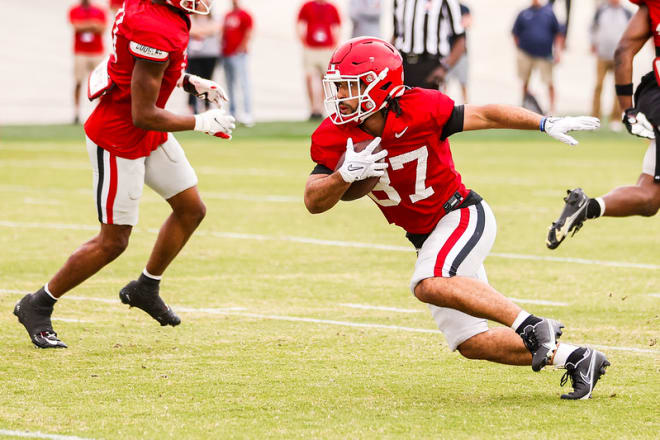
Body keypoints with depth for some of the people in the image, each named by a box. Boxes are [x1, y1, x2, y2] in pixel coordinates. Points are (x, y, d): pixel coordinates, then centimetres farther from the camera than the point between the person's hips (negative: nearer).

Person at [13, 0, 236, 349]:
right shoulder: (155, 33, -31)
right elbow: (143, 116, -26)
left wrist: (189, 82, 8)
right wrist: (201, 123, -16)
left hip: (150, 136, 10)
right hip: (119, 140, -10)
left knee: (191, 210, 16)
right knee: (113, 241, 0)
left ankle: (145, 288, 33)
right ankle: (37, 306, 14)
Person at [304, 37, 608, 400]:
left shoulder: (419, 111, -22)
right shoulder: (334, 138, -10)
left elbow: (484, 116, -10)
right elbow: (314, 202, -14)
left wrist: (547, 124, -12)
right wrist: (344, 175, -33)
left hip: (463, 216, -6)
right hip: (426, 240, 6)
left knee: (429, 285, -34)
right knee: (472, 344, 2)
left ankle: (531, 325, -27)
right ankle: (573, 358, 13)